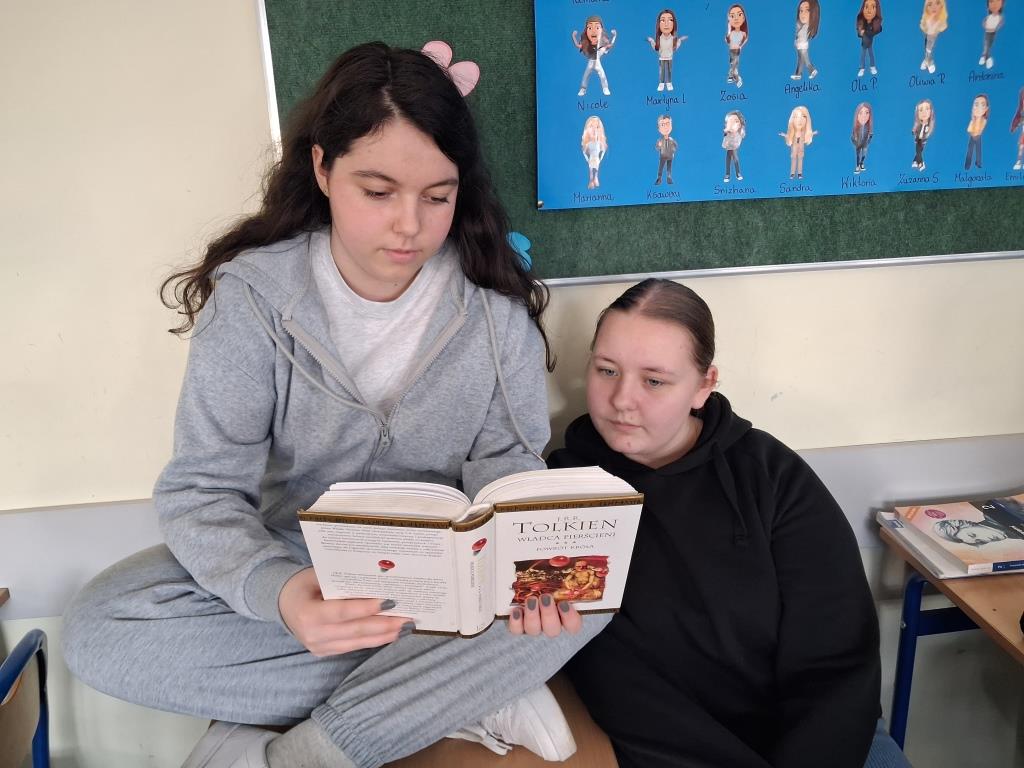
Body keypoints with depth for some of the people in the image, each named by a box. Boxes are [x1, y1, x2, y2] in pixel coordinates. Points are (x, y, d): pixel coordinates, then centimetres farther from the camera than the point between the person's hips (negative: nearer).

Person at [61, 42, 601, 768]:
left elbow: (504, 461, -7)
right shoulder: (254, 294, -15)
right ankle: (469, 692, -21)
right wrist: (279, 593, -38)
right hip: (299, 568, 1)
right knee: (98, 626, -22)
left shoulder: (496, 300, -10)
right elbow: (202, 492, -16)